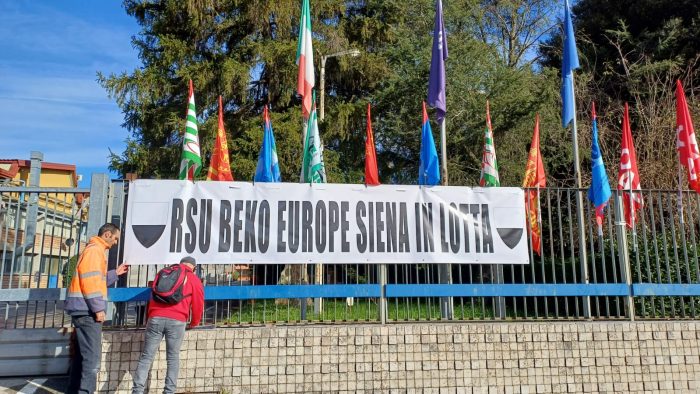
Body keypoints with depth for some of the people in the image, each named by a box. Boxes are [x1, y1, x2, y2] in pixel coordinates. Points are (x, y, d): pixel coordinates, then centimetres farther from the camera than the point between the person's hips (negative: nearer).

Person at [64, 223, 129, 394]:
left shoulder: (95, 250, 22)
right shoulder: (95, 249, -10)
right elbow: (90, 280, -20)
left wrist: (115, 273, 23)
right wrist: (98, 308, -20)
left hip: (83, 309, 11)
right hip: (87, 309, -11)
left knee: (83, 354, 15)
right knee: (92, 356, -10)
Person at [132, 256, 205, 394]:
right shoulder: (194, 280, 13)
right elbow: (198, 304, 13)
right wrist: (194, 323, 30)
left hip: (155, 318, 2)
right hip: (177, 321, -2)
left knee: (146, 356, 5)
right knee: (173, 358, 7)